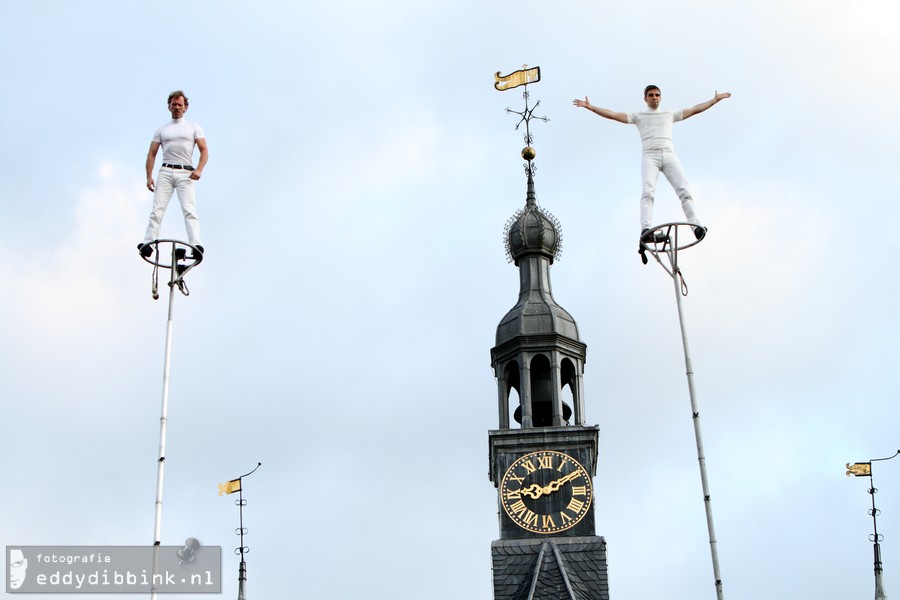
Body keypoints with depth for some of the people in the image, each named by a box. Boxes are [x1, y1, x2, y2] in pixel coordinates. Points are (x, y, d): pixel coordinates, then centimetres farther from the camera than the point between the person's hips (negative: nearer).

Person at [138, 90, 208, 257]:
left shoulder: (194, 128, 14)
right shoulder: (161, 130, 18)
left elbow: (204, 150, 5)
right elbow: (152, 154, 15)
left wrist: (199, 169, -13)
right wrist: (149, 176, 2)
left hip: (186, 174, -2)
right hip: (165, 172, 2)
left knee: (189, 210, -15)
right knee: (157, 209, -9)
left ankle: (196, 244, -27)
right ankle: (148, 244, -16)